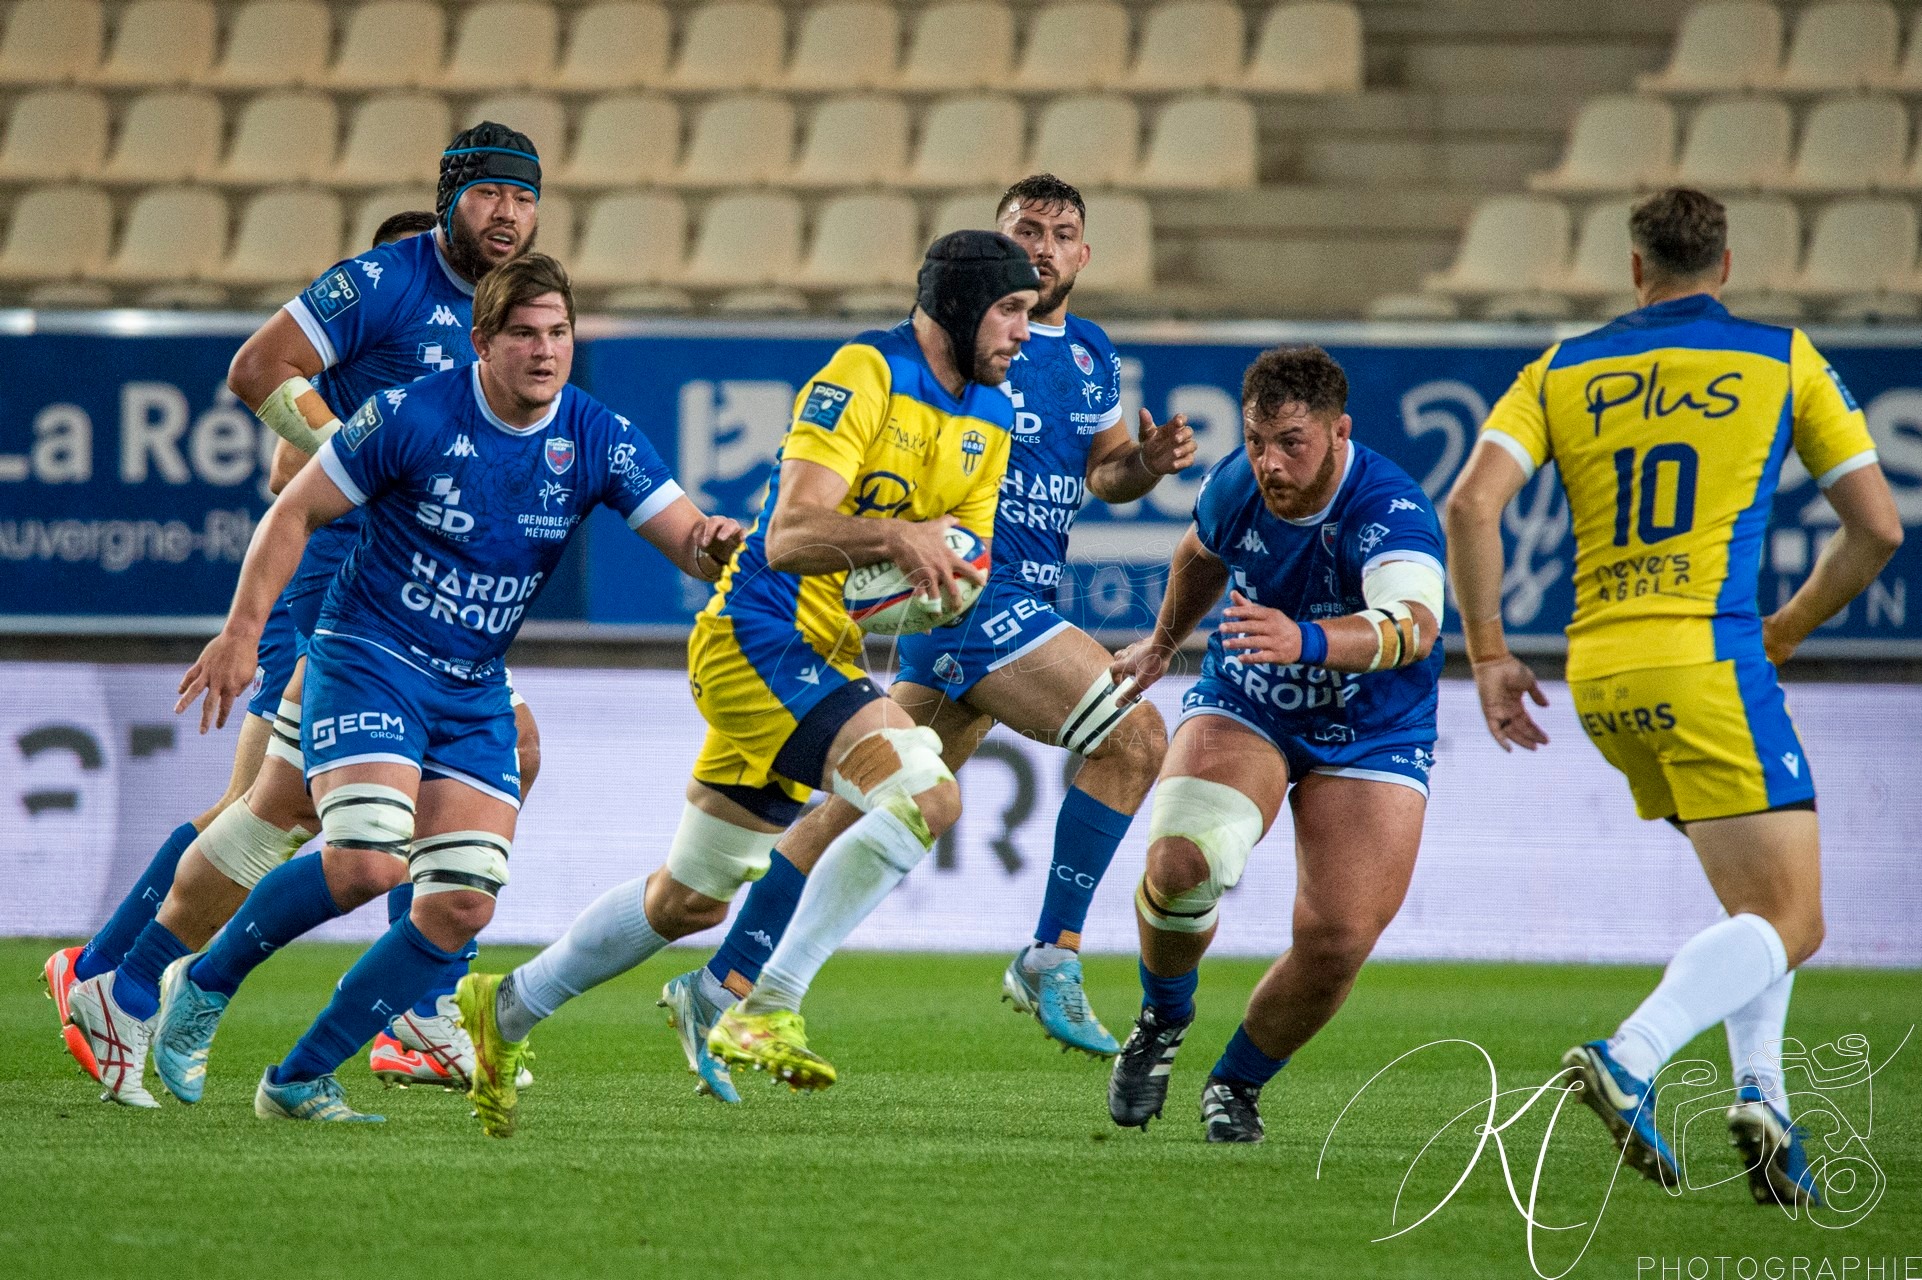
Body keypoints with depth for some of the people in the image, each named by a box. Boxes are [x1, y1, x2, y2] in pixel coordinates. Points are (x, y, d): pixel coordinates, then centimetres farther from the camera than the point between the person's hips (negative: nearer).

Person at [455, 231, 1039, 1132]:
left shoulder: (988, 420, 11)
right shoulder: (865, 375, -15)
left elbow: (961, 566, 11)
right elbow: (789, 536, -22)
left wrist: (944, 564, -12)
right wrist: (894, 535, -39)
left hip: (827, 655, 9)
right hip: (763, 636, -9)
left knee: (693, 900, 17)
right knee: (927, 792, -27)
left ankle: (508, 1008, 33)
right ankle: (769, 1009, -25)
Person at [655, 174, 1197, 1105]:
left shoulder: (1093, 357, 15)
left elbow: (1103, 471, 28)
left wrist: (1148, 462, 6)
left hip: (1020, 601, 8)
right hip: (965, 588, -8)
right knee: (1134, 736, -18)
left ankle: (722, 987, 12)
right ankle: (1052, 956, -11)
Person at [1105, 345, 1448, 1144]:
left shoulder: (1388, 510, -30)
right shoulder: (1236, 486, -13)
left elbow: (1413, 626, -51)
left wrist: (1309, 641, -69)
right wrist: (1163, 643, 29)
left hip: (1368, 739, -2)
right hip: (1242, 711, 2)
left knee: (1338, 941, -14)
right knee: (1181, 861, -26)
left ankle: (1238, 1082, 15)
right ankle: (1163, 1019, 6)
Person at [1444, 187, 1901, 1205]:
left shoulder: (1563, 370, 13)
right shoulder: (1782, 358, 8)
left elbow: (1472, 504, -2)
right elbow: (1876, 527, 9)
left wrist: (1488, 655, 4)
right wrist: (1789, 630, 24)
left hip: (1599, 677, 5)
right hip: (1707, 658, -5)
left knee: (1758, 898, 22)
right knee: (1791, 921, -5)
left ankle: (1759, 1090, 3)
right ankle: (1629, 1060, -28)